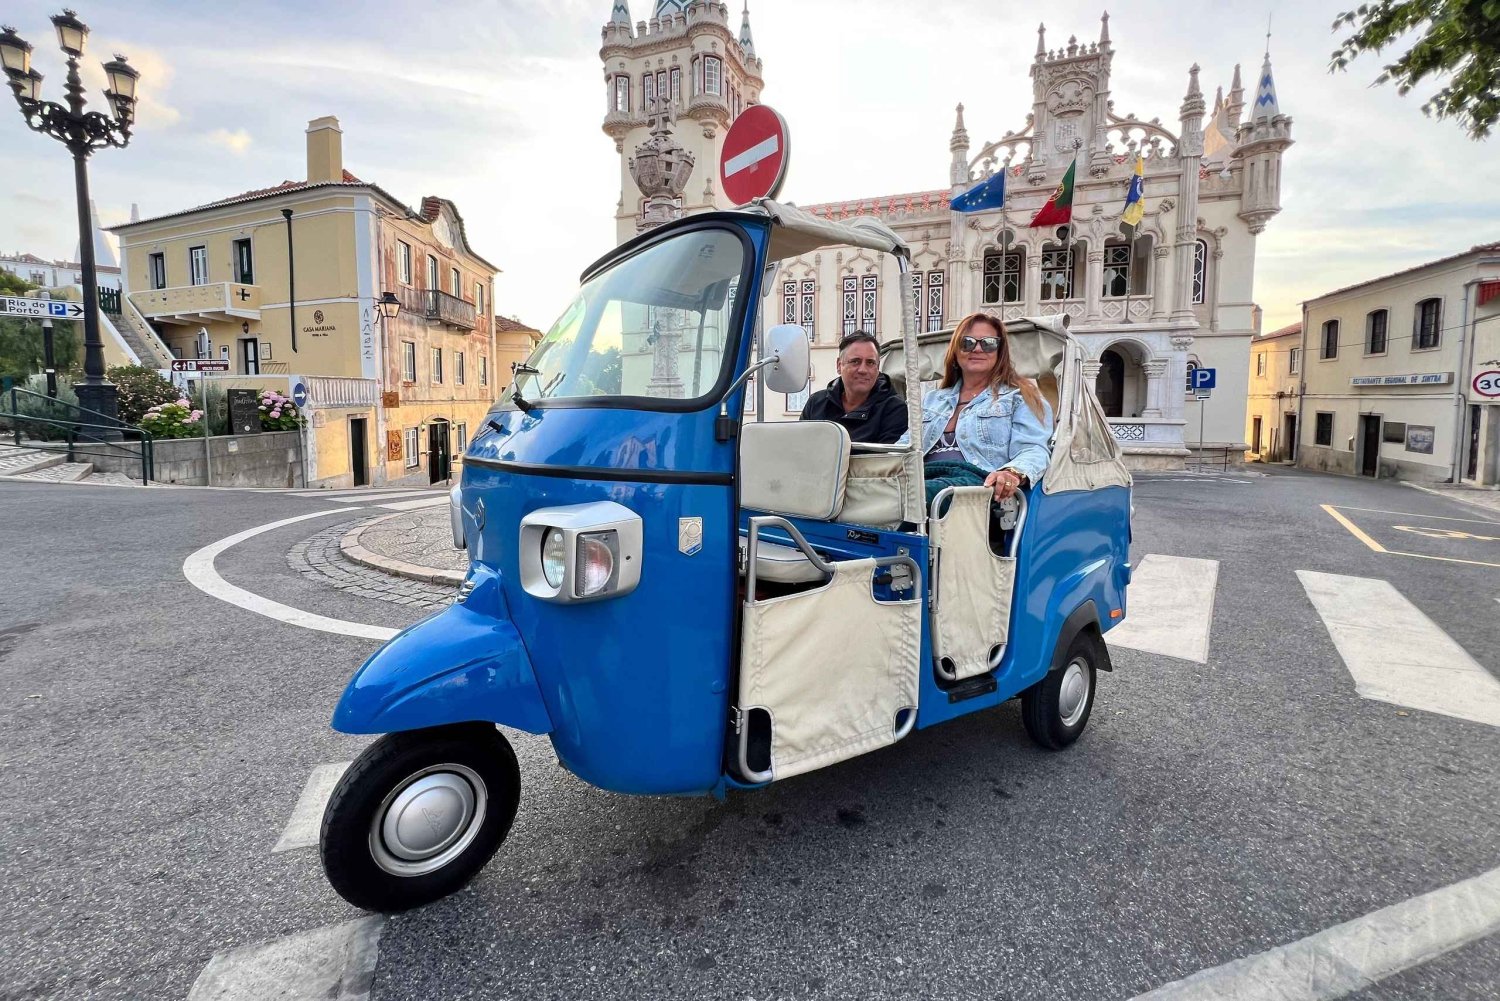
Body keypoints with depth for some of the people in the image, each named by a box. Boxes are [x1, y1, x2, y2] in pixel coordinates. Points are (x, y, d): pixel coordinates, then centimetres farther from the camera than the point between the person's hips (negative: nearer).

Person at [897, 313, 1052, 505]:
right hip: (925, 478, 5)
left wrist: (1013, 473, -23)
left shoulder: (1018, 398, 17)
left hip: (978, 481, -4)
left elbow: (1033, 451, 2)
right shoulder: (932, 399, 33)